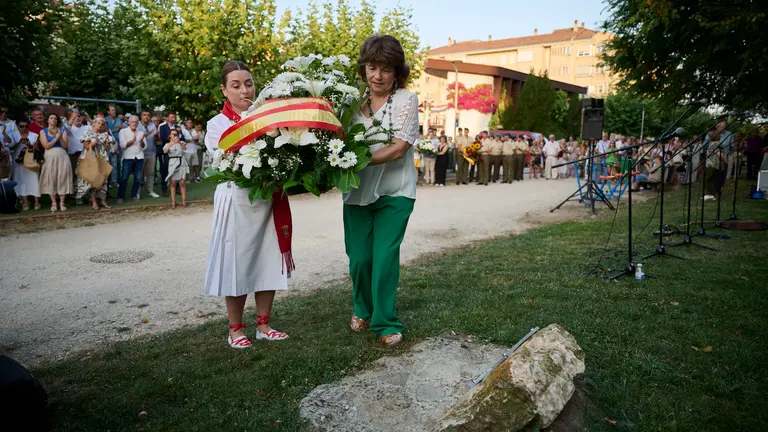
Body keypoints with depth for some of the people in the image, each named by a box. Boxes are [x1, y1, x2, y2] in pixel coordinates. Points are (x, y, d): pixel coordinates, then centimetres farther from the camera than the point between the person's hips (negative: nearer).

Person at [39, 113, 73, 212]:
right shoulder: (43, 131, 7)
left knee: (62, 180, -2)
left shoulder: (62, 131, 10)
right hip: (50, 157, -1)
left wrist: (60, 137, -12)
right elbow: (46, 146, -5)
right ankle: (53, 203, 4)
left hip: (62, 157, 1)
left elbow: (65, 146, 1)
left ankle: (62, 203, 2)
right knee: (51, 180, -1)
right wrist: (56, 138, -9)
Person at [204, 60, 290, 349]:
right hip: (237, 201, -2)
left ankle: (263, 325, 23)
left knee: (268, 261, 8)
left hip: (269, 199, 3)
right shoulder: (217, 124, 1)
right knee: (237, 262, 3)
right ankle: (236, 329, 19)